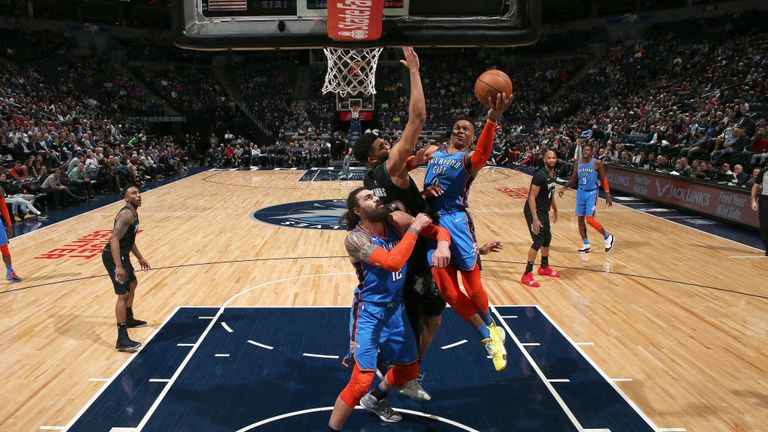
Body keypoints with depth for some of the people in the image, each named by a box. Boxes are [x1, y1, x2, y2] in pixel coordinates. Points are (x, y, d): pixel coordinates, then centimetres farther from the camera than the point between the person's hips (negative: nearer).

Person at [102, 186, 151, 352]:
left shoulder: (134, 213, 12)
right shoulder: (126, 214, -21)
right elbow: (114, 239, -30)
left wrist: (140, 258, 30)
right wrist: (118, 266, -36)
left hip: (123, 255, 11)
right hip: (114, 257, -11)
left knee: (132, 284, 29)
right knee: (123, 294, -14)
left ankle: (129, 319, 48)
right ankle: (122, 339, -13)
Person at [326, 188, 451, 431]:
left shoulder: (397, 221, -8)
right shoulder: (355, 239, -23)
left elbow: (440, 231, -3)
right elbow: (393, 262, -38)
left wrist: (442, 245, -25)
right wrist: (414, 229, -28)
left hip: (395, 308, 7)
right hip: (368, 311, -6)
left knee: (410, 370, 21)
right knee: (362, 380, -14)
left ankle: (375, 399, 49)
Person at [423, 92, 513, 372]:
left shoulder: (468, 158, -2)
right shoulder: (434, 154, 16)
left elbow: (483, 153, -28)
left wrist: (492, 120, -45)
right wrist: (427, 191, -4)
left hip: (457, 222, -5)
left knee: (472, 285, 0)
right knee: (448, 291, 4)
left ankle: (491, 327, 31)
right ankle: (489, 338, 19)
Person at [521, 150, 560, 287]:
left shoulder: (553, 174, 5)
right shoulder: (540, 175, -23)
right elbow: (532, 197, -25)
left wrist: (555, 210, 27)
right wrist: (535, 219, -30)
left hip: (544, 211, 9)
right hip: (534, 211, -9)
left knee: (547, 238, 19)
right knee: (538, 241, -13)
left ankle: (544, 267, 37)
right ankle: (527, 275, -7)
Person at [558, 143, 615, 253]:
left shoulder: (597, 163, -10)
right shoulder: (578, 164, 3)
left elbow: (603, 179, -5)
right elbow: (573, 179, 12)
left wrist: (608, 195, -8)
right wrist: (564, 188, -2)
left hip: (591, 193, -5)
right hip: (581, 192, 5)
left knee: (589, 219, -13)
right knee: (580, 219, 6)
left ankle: (608, 237, 8)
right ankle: (586, 245, 17)